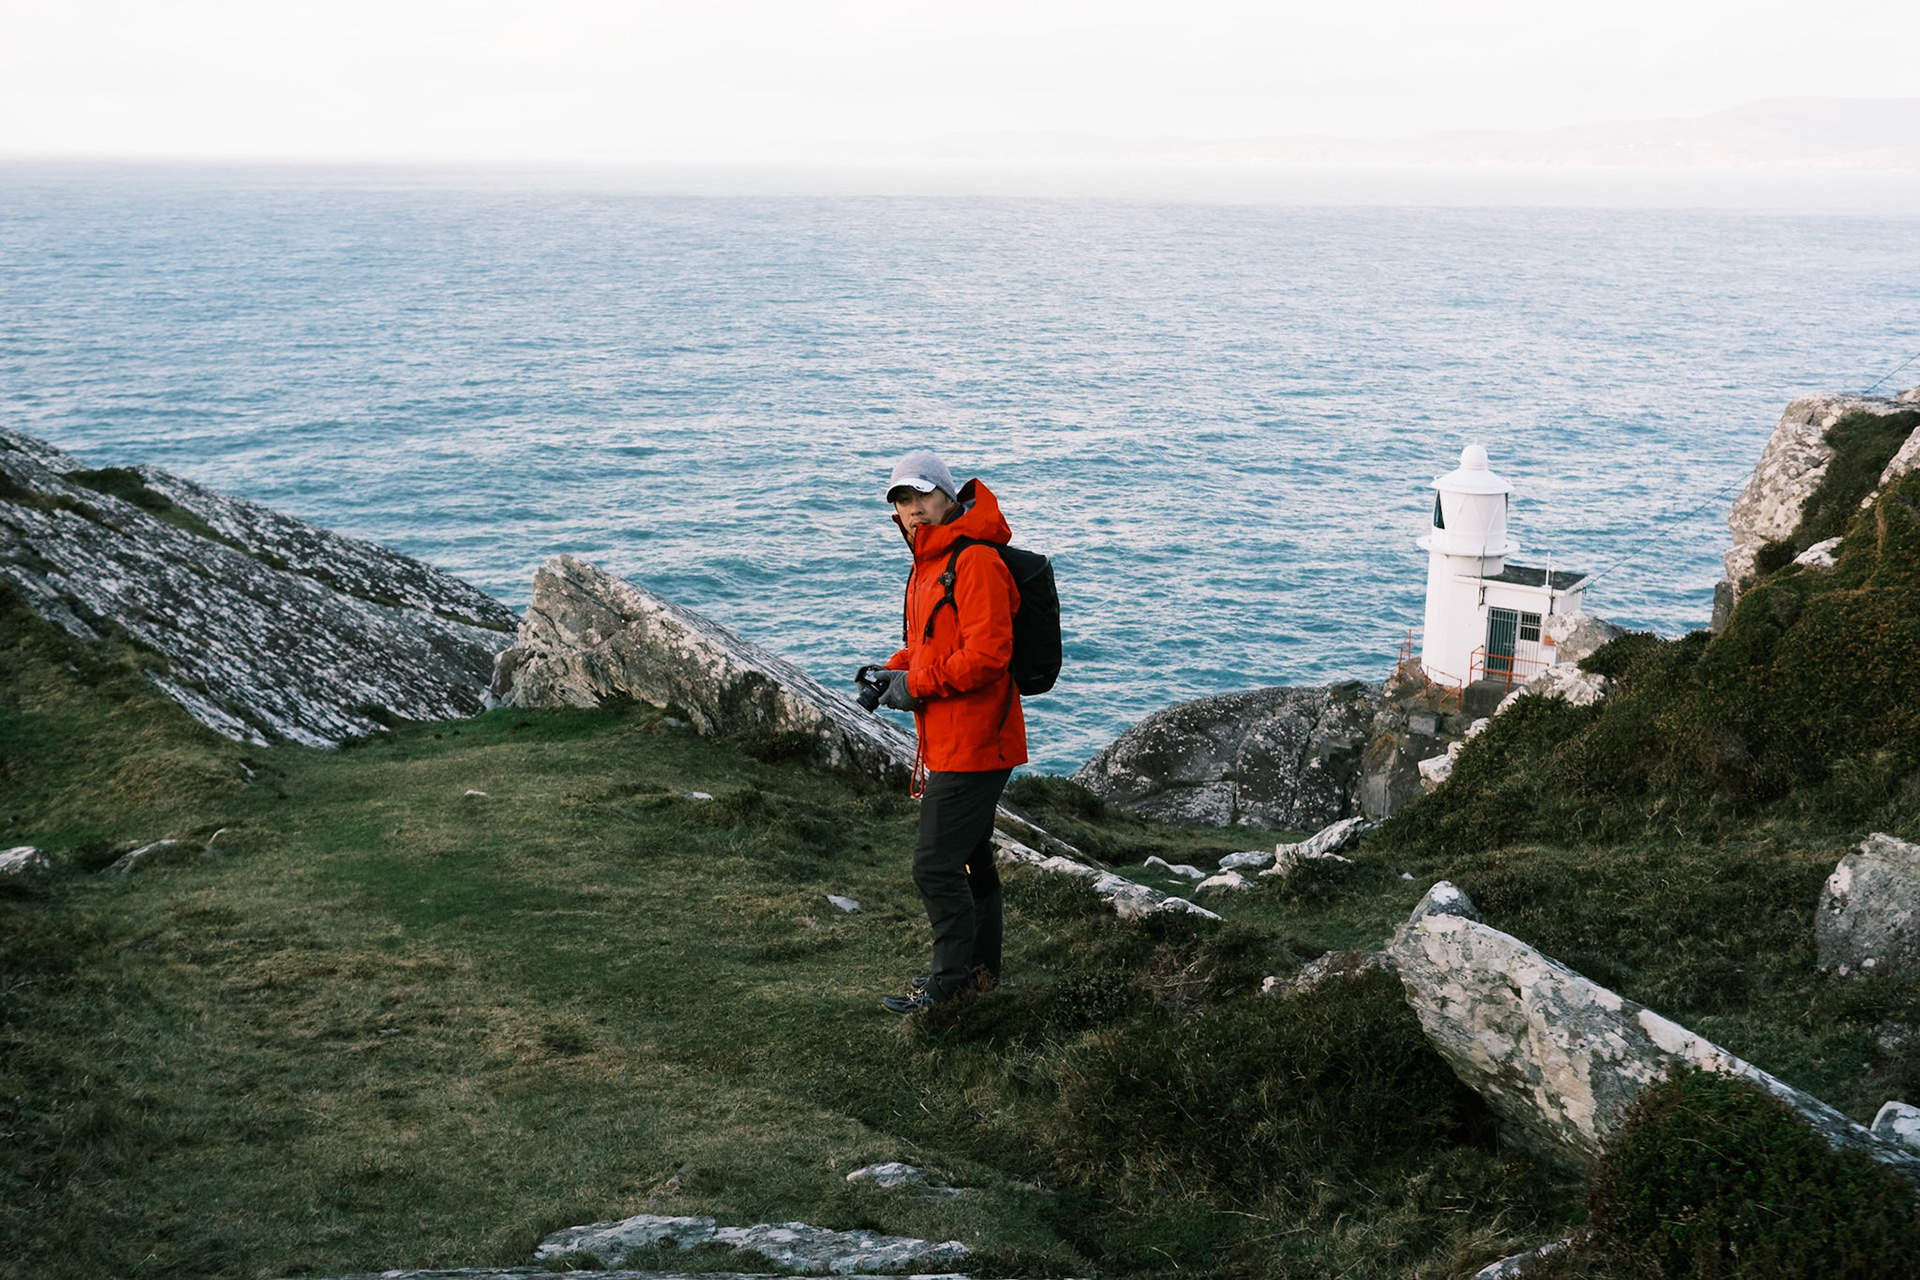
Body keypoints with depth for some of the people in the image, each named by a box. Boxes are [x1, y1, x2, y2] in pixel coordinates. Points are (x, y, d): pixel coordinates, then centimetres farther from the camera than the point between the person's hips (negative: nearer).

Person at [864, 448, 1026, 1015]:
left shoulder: (975, 562, -18)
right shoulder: (930, 564, 14)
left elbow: (986, 655, -25)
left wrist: (916, 685, -18)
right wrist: (894, 670, 6)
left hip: (972, 744, -10)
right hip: (949, 742, 10)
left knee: (936, 863, -8)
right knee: (969, 857, 19)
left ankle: (952, 977, 1)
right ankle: (980, 966, 30)